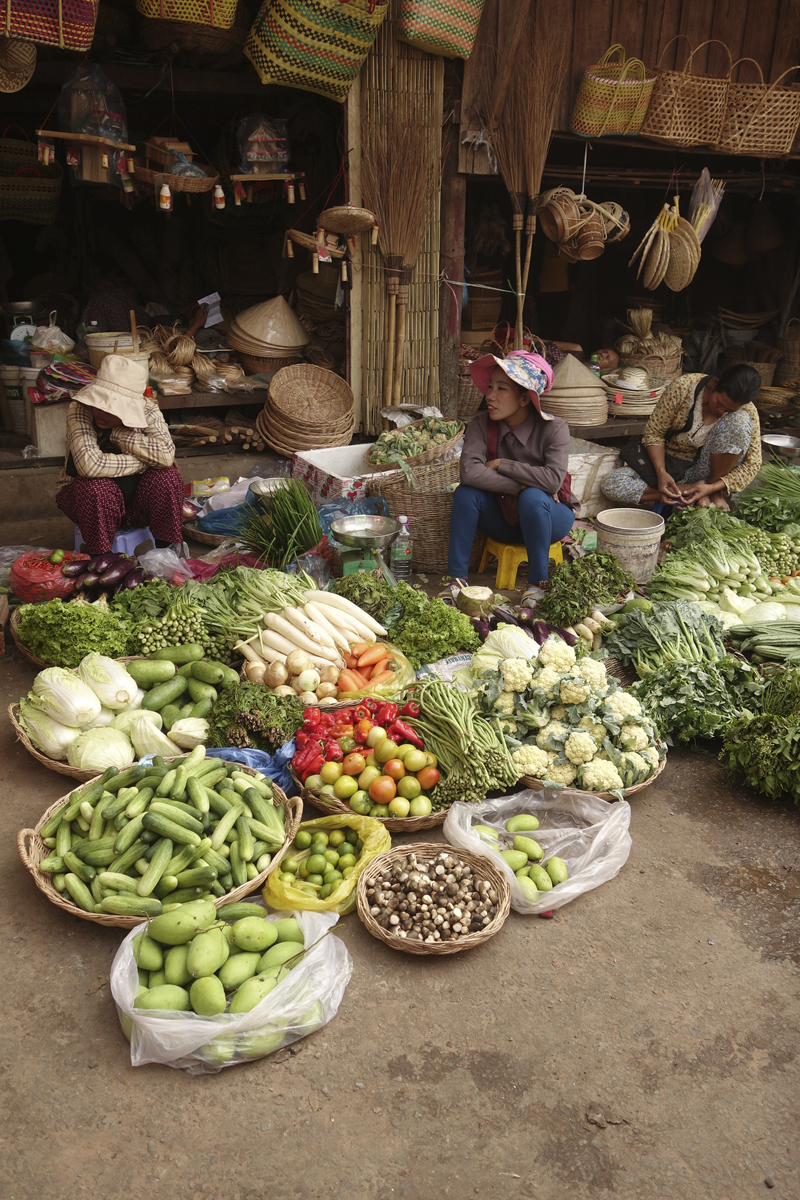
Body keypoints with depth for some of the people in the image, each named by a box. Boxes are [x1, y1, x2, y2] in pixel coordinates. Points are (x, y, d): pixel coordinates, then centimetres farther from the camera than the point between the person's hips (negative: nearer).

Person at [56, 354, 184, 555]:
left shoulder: (147, 410, -13)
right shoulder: (80, 410, -20)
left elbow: (166, 455, -31)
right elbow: (89, 464, -36)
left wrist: (117, 434, -27)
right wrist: (145, 462, -27)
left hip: (136, 503, 2)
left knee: (167, 476, -24)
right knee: (96, 487, -33)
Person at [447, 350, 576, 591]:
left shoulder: (554, 428, -19)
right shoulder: (481, 424, -13)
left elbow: (553, 479, -33)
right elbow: (469, 471, -29)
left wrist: (501, 464, -26)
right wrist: (521, 486, -29)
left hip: (548, 518, -3)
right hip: (504, 520, 3)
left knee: (533, 498, -35)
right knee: (466, 491, -22)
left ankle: (538, 582, -20)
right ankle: (456, 577, -17)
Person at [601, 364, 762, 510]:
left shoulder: (747, 411, -15)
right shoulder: (684, 387, -18)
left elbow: (753, 463, -13)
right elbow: (653, 432, -11)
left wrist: (713, 488, -27)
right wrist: (661, 472, -26)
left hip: (708, 471, -1)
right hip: (669, 464, 1)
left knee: (739, 421, -28)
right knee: (611, 486, -26)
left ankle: (715, 494, -15)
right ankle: (688, 490, -21)